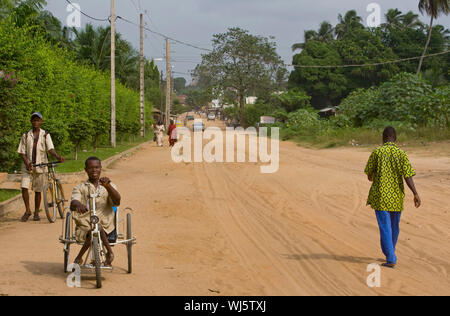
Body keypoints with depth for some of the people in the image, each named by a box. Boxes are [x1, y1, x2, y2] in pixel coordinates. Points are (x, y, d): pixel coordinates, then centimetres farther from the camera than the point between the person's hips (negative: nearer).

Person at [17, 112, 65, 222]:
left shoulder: (45, 135, 3)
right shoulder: (26, 135, 6)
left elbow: (50, 148, -10)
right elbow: (22, 152, 4)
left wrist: (58, 156, -30)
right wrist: (27, 163, -15)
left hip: (41, 165, -1)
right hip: (28, 165, 1)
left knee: (38, 190, 3)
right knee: (24, 187, -13)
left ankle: (36, 213, 16)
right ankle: (27, 210, 3)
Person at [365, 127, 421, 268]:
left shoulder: (377, 152, -6)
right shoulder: (401, 153, -4)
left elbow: (369, 172, 6)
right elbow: (407, 176, -11)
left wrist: (371, 177, 29)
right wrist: (415, 194, -9)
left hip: (380, 196, -2)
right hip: (396, 196, 2)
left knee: (385, 227, -2)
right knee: (394, 226, 19)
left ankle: (391, 259, -9)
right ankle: (390, 254, 34)